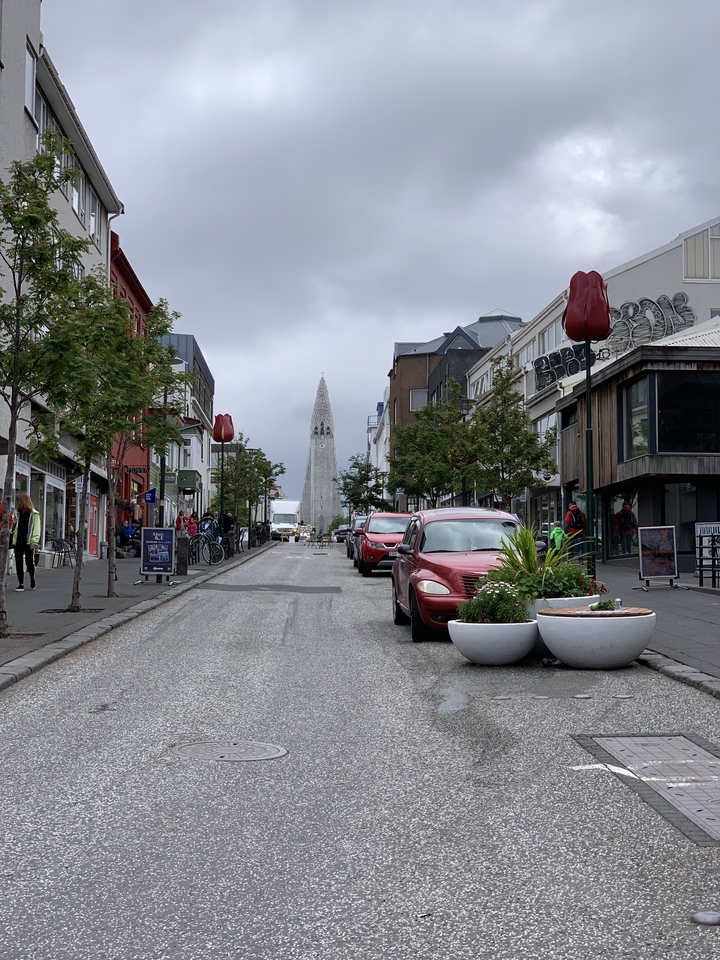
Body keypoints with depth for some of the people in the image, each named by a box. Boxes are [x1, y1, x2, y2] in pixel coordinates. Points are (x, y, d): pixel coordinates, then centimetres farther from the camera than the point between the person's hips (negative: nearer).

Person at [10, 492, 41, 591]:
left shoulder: (34, 514, -3)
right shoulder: (18, 513, 13)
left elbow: (36, 528, -8)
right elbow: (16, 527, 19)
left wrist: (34, 541, -15)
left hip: (28, 542, -5)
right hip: (18, 542, 5)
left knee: (29, 562, -1)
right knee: (18, 562, 1)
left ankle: (32, 579, 25)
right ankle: (21, 584, 5)